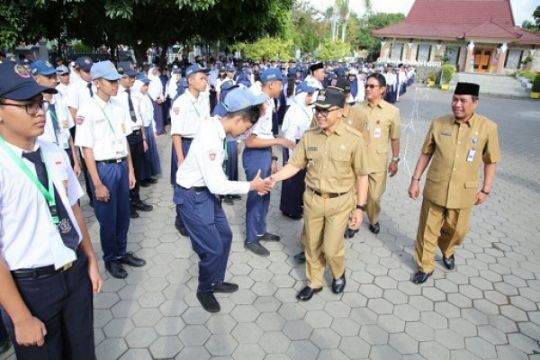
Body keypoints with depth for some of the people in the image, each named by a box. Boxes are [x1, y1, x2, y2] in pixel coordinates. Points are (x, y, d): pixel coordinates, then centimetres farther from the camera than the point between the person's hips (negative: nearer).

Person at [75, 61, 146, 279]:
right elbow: (87, 149, -14)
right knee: (108, 218, 9)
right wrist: (97, 184, -15)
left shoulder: (119, 106, 4)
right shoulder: (88, 110, -14)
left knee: (123, 214, 16)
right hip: (103, 168, -5)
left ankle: (121, 252, 36)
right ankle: (110, 258, 30)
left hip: (122, 166, 6)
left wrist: (130, 169, 10)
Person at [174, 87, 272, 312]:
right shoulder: (210, 139, -31)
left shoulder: (216, 127, -2)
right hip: (193, 196, -9)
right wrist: (251, 186, -19)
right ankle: (204, 290, 27)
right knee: (212, 247, 0)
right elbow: (217, 185, -28)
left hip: (206, 191, 10)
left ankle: (216, 281, 39)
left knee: (225, 235, 19)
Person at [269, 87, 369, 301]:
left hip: (340, 202, -3)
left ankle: (339, 274, 37)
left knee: (331, 249, 2)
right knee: (312, 246, 15)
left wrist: (360, 207, -7)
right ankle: (314, 283, 39)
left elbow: (362, 175, -6)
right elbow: (295, 165, 0)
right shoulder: (309, 136, -5)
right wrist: (273, 178, -15)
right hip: (312, 199, 3)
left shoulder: (354, 138, -13)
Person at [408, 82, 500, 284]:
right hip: (435, 189, 0)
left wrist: (486, 190, 2)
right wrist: (415, 180, 2)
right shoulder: (438, 124, -5)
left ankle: (447, 252, 50)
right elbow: (426, 153, 3)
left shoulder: (488, 127, -8)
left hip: (464, 192, 0)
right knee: (428, 230, 8)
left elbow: (491, 161, 1)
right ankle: (425, 267, 28)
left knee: (456, 230, 17)